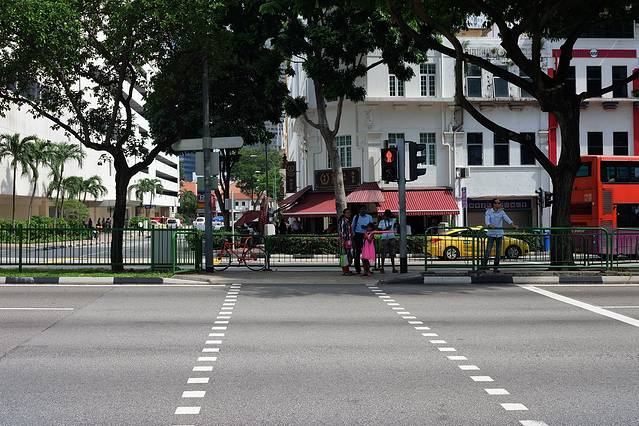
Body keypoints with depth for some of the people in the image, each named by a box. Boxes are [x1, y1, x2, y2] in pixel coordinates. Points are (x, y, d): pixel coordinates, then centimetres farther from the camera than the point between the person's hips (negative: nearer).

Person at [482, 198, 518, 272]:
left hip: (499, 234, 3)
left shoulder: (502, 212, 4)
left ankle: (496, 267, 10)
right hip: (491, 233, -3)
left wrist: (512, 224, -29)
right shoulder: (489, 212, -3)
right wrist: (490, 225, -39)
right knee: (488, 250, -9)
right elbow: (487, 220, -17)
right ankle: (484, 266, 0)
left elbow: (506, 218, -11)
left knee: (498, 251, 3)